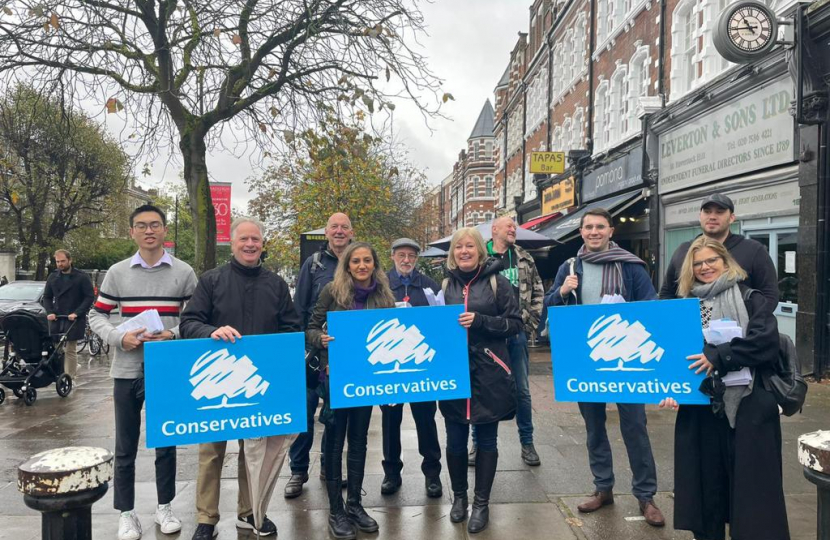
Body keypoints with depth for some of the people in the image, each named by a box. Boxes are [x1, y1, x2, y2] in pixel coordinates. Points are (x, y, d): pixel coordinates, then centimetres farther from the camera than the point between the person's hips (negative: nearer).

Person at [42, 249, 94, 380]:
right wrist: (49, 312, -2)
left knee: (70, 350, -4)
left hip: (74, 319, -4)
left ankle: (70, 378, 2)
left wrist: (76, 313, -14)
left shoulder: (82, 277, -3)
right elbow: (47, 297, 15)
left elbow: (90, 297, -5)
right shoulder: (53, 277, 11)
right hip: (57, 318, 4)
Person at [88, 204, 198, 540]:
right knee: (125, 447, 8)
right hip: (127, 371, 1)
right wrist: (119, 338, -12)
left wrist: (174, 336, -16)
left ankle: (164, 506, 27)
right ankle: (126, 513, 22)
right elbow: (97, 316, 6)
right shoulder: (117, 273, 4)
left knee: (166, 443, 11)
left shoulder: (184, 273, 1)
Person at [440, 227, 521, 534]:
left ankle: (482, 503, 20)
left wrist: (481, 320, -16)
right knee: (455, 440, 9)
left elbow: (515, 324, -4)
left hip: (489, 372, -2)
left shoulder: (496, 281, -1)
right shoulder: (446, 284, 8)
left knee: (486, 439, 7)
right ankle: (459, 496, 29)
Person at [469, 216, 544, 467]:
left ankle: (527, 443, 22)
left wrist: (531, 323, 5)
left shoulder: (524, 259, 9)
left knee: (522, 390, 10)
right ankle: (478, 443, 21)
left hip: (516, 333, 3)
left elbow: (537, 291, 12)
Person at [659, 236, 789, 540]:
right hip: (700, 408, 3)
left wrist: (718, 356, -20)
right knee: (705, 483, 9)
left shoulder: (749, 299, 2)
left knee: (750, 485, 2)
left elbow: (766, 341, -13)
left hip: (747, 406, -3)